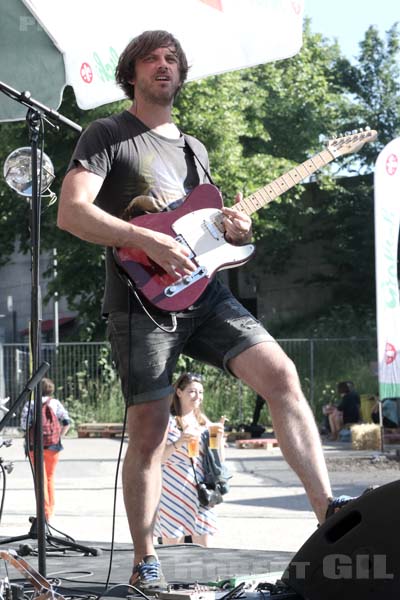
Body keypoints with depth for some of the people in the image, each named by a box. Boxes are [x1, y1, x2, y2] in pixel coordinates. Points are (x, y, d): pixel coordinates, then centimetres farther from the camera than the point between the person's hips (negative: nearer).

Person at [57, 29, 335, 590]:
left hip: (204, 294, 5)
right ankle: (145, 561, 8)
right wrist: (150, 241, -21)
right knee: (148, 433, -5)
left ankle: (330, 516, -18)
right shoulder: (106, 135, 2)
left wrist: (236, 232, 4)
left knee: (281, 375, -14)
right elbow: (71, 212, -12)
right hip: (143, 300, -5)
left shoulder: (194, 148, 23)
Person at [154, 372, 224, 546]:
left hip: (200, 492, 5)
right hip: (173, 492, -5)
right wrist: (178, 443, -22)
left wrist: (219, 438, -4)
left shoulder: (204, 423, 13)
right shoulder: (167, 421, -2)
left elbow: (219, 460, 14)